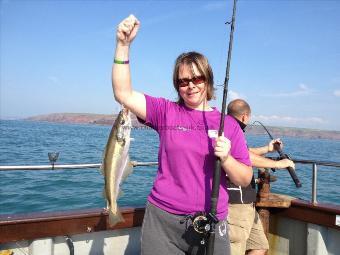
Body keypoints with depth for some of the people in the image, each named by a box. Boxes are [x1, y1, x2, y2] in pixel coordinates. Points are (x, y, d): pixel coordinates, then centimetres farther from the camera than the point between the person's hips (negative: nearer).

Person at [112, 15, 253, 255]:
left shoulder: (229, 124, 2)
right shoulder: (166, 111, 2)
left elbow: (246, 179, 3)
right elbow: (123, 93, -10)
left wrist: (225, 158, -16)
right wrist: (124, 45, -15)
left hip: (211, 224, 1)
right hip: (163, 220, 0)